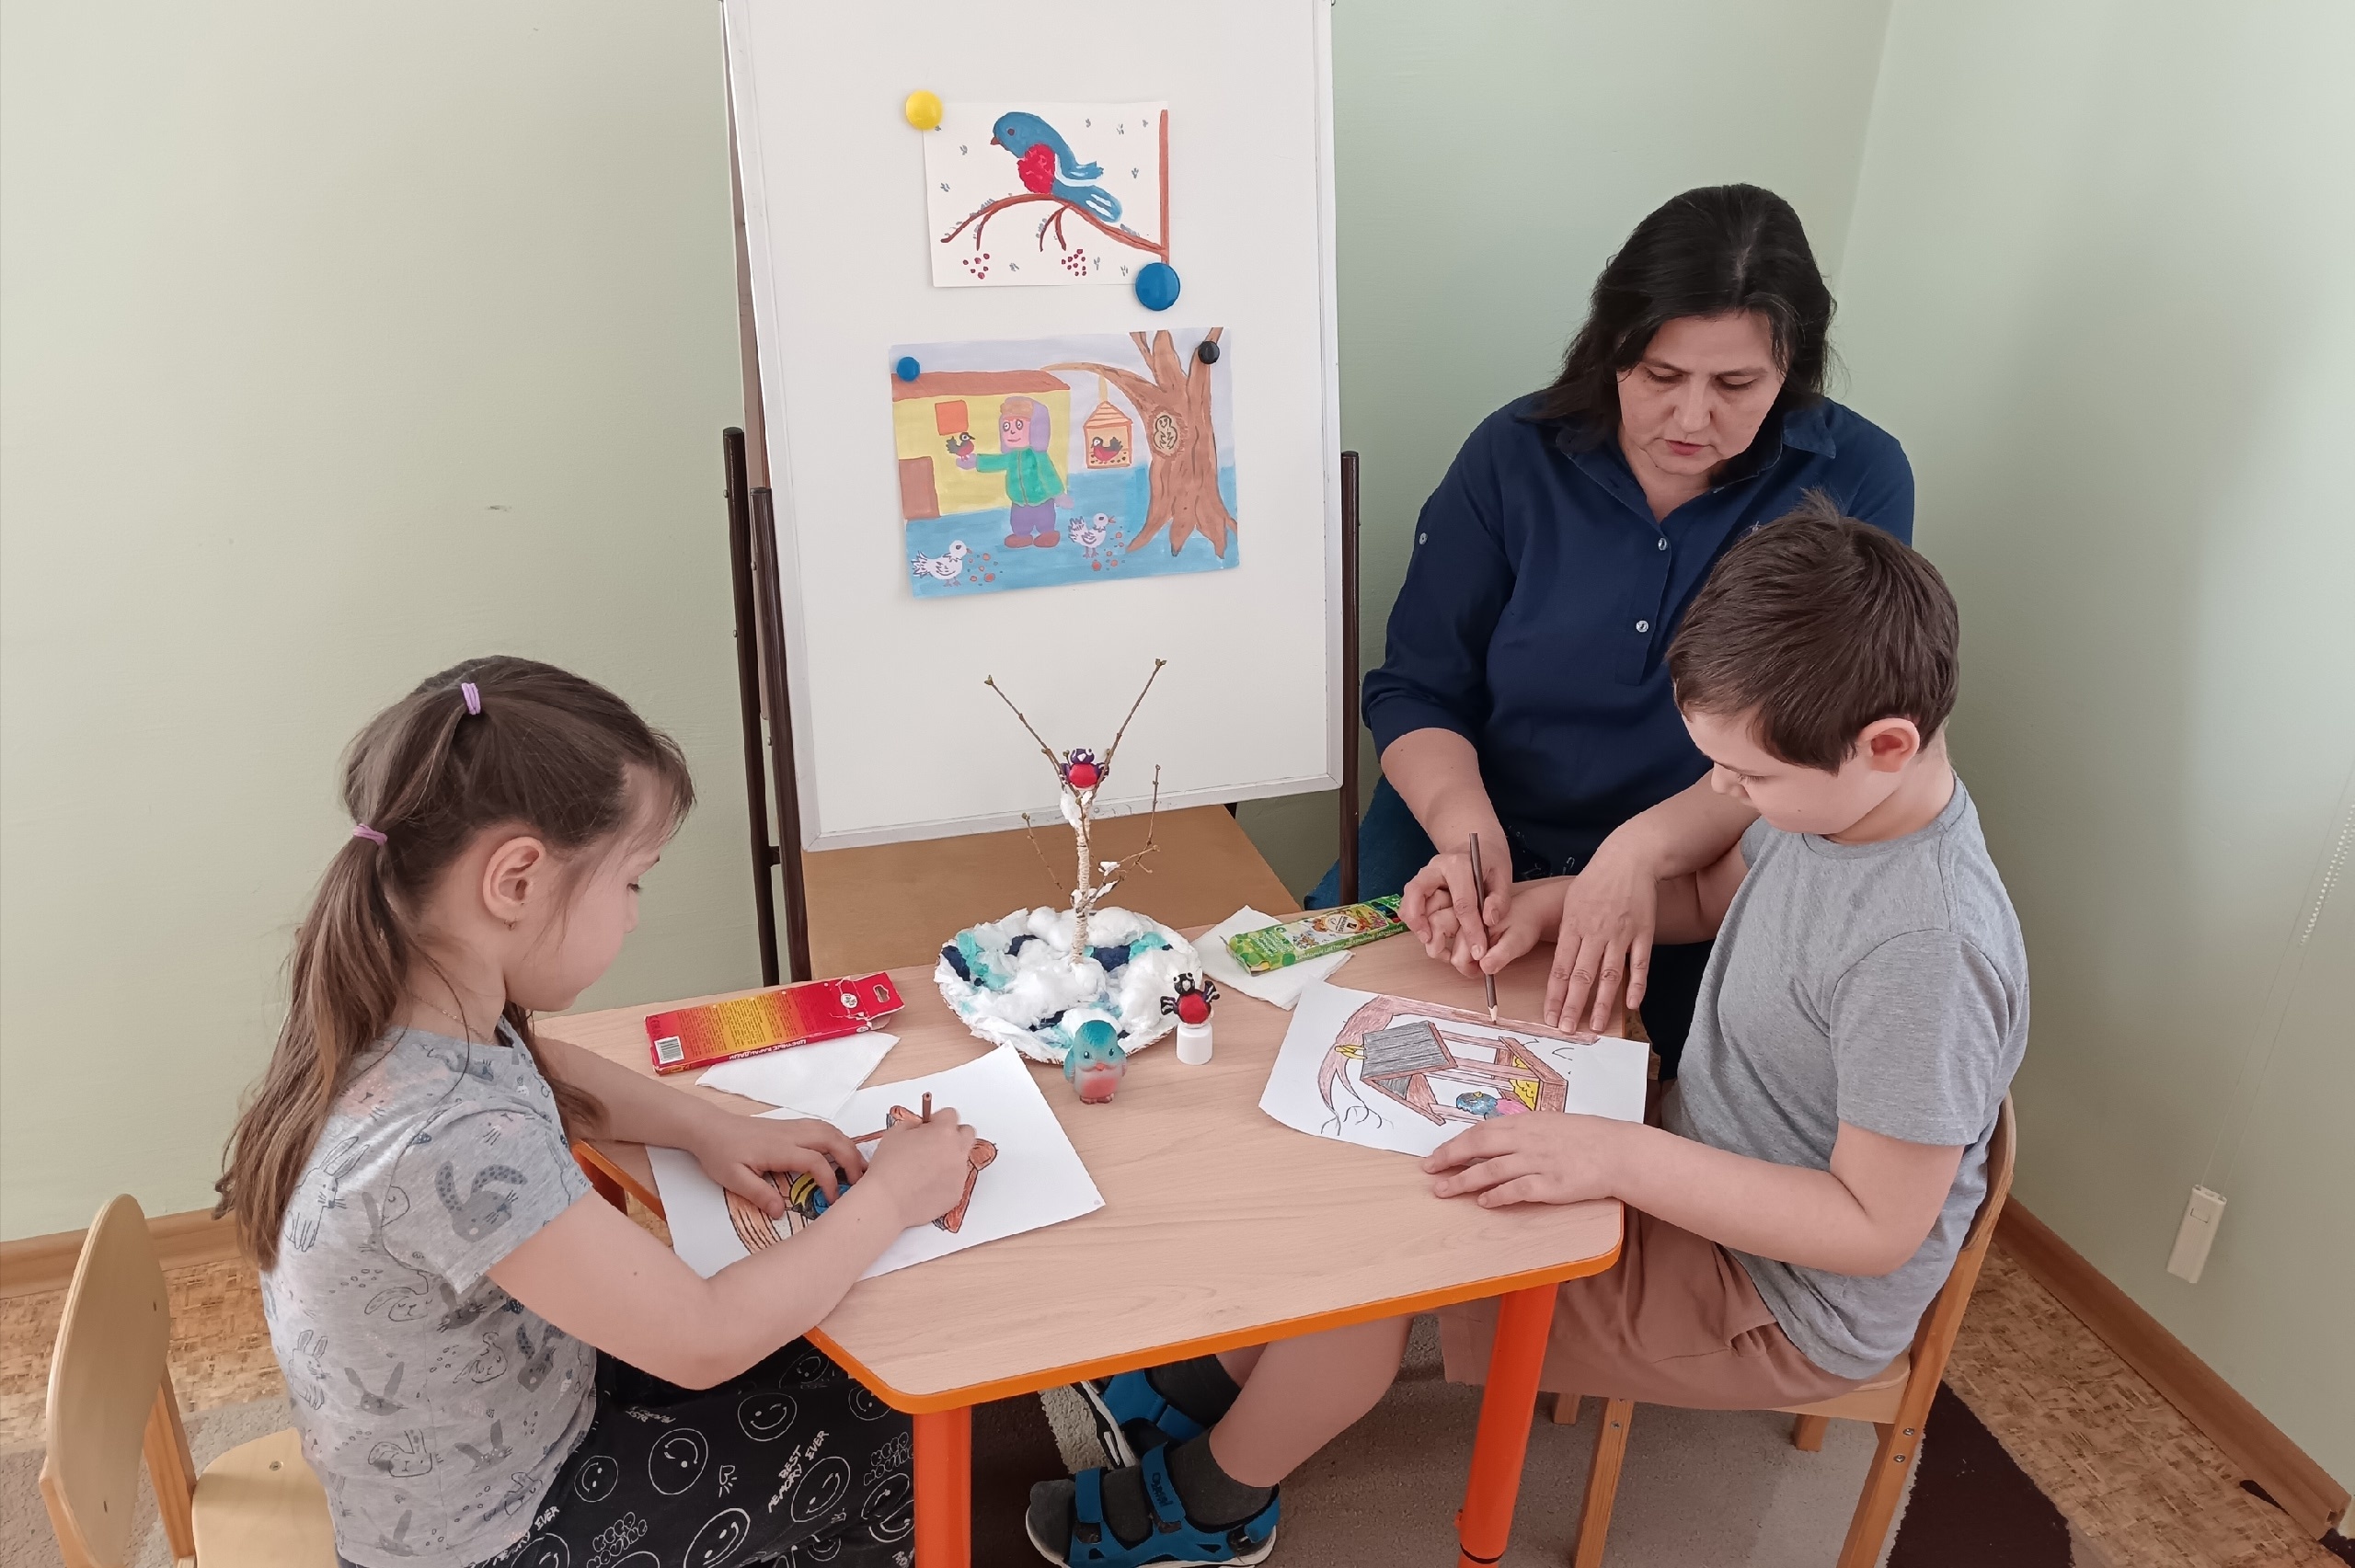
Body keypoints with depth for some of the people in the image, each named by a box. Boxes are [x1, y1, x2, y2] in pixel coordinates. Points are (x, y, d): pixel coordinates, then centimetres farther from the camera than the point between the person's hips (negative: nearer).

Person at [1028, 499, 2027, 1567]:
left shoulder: (1926, 948, -34)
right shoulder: (1840, 796, -9)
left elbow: (1879, 1226, -28)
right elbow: (1713, 895, 11)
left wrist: (1620, 1158, -34)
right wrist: (1550, 903, -5)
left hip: (1785, 1306, -8)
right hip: (1706, 1166, 9)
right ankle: (1231, 1382, 23)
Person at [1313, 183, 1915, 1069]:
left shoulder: (1857, 480, -6)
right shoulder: (1518, 454, -3)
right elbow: (1416, 691, -1)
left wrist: (1644, 853, -27)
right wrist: (1467, 832, -22)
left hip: (1704, 892, 0)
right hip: (1472, 851, 1)